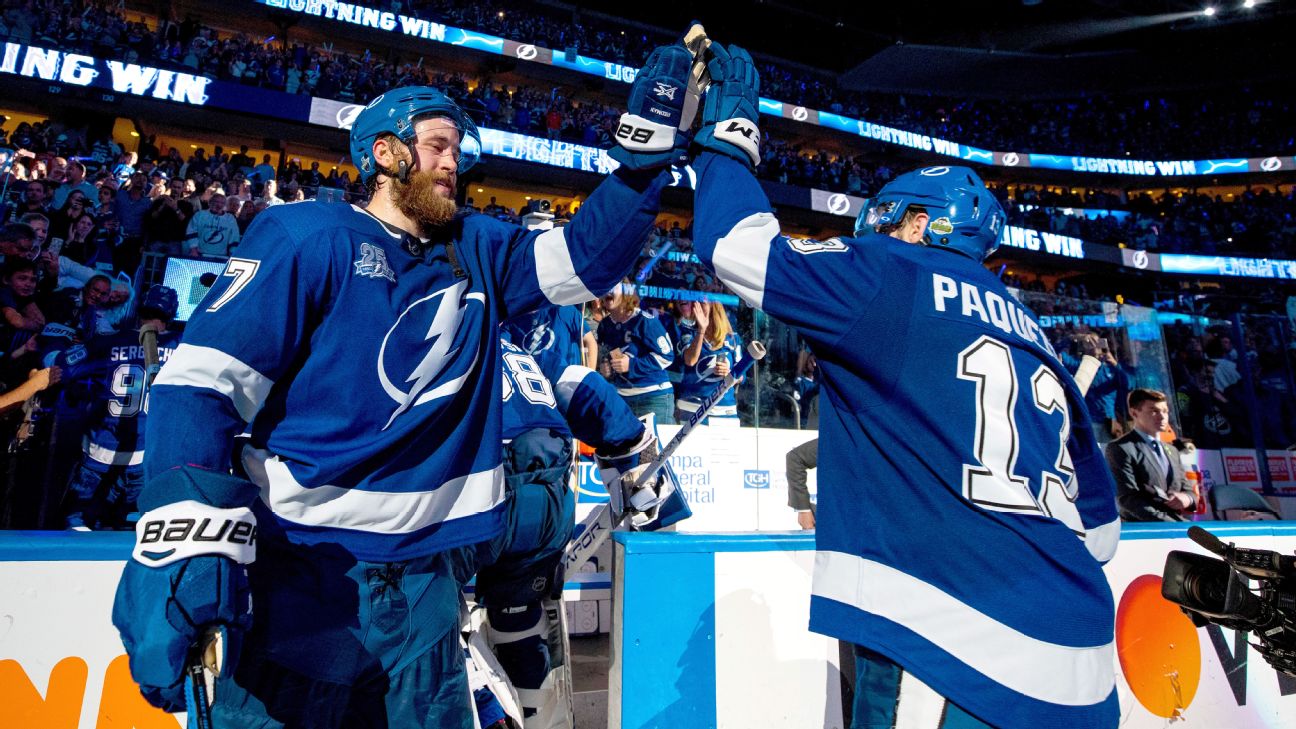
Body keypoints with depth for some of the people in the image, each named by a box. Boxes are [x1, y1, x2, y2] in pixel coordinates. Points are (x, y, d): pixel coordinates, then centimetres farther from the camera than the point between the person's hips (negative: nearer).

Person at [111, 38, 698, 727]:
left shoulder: (477, 251, 10)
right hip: (307, 565, -4)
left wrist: (648, 149, -7)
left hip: (424, 571, 5)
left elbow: (585, 256, 2)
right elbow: (204, 379, -12)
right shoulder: (310, 236, -7)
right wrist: (186, 539, -24)